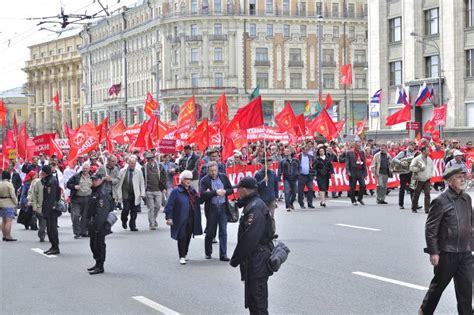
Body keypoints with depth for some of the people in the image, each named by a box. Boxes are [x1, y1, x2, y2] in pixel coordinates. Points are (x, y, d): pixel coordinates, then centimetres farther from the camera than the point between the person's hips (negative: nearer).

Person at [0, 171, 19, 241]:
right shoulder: (9, 184, -14)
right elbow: (13, 195, -15)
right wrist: (16, 203, -3)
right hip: (9, 204, -7)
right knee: (9, 220, -6)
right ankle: (8, 236, -8)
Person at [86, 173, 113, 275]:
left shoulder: (102, 194, -17)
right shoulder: (94, 192, 15)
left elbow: (101, 212, -23)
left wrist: (97, 226, -26)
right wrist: (89, 222, 21)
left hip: (100, 225, -10)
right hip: (93, 225, 10)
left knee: (99, 245, -4)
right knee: (93, 244, 16)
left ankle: (100, 267, 3)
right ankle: (97, 264, 28)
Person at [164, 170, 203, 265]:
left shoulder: (192, 190, 13)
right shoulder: (176, 191, -7)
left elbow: (198, 203, 21)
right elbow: (169, 205, -9)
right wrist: (169, 217, -15)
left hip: (191, 219, 6)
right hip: (181, 219, -6)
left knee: (188, 237, 12)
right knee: (182, 237, -6)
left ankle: (184, 254, 26)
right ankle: (182, 257, -1)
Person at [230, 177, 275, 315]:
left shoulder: (255, 208, -20)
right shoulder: (254, 204, 14)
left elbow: (248, 239, -25)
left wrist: (235, 259, -16)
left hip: (257, 261, -10)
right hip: (256, 262, 10)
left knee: (258, 300, -5)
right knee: (252, 298, 18)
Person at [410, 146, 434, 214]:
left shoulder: (429, 159, 11)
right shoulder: (417, 159, -6)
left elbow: (432, 168, 22)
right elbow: (411, 168, -10)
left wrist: (430, 175, 11)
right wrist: (419, 169, -17)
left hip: (427, 180, 4)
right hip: (419, 180, -4)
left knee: (427, 194, -5)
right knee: (416, 194, 4)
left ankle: (427, 209, -5)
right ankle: (414, 208, 17)